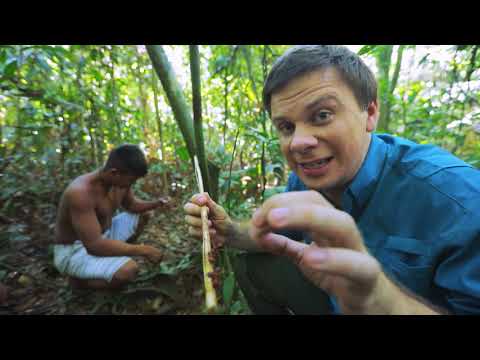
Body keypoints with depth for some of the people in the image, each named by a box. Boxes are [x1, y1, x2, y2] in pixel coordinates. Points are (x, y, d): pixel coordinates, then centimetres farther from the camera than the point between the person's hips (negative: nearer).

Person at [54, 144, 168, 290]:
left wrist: (155, 203, -11)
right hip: (74, 251, -8)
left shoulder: (120, 181, -9)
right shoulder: (80, 192, -33)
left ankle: (114, 258, 12)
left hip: (102, 235, 8)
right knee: (128, 270, -30)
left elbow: (131, 204, 11)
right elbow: (94, 245, -35)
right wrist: (143, 250, -30)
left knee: (143, 215, 9)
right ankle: (79, 280, 0)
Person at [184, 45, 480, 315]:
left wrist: (377, 298, -48)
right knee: (249, 265, 1)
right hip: (332, 298, 5)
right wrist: (231, 233, -19)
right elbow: (280, 238, -1)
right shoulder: (303, 180, -13)